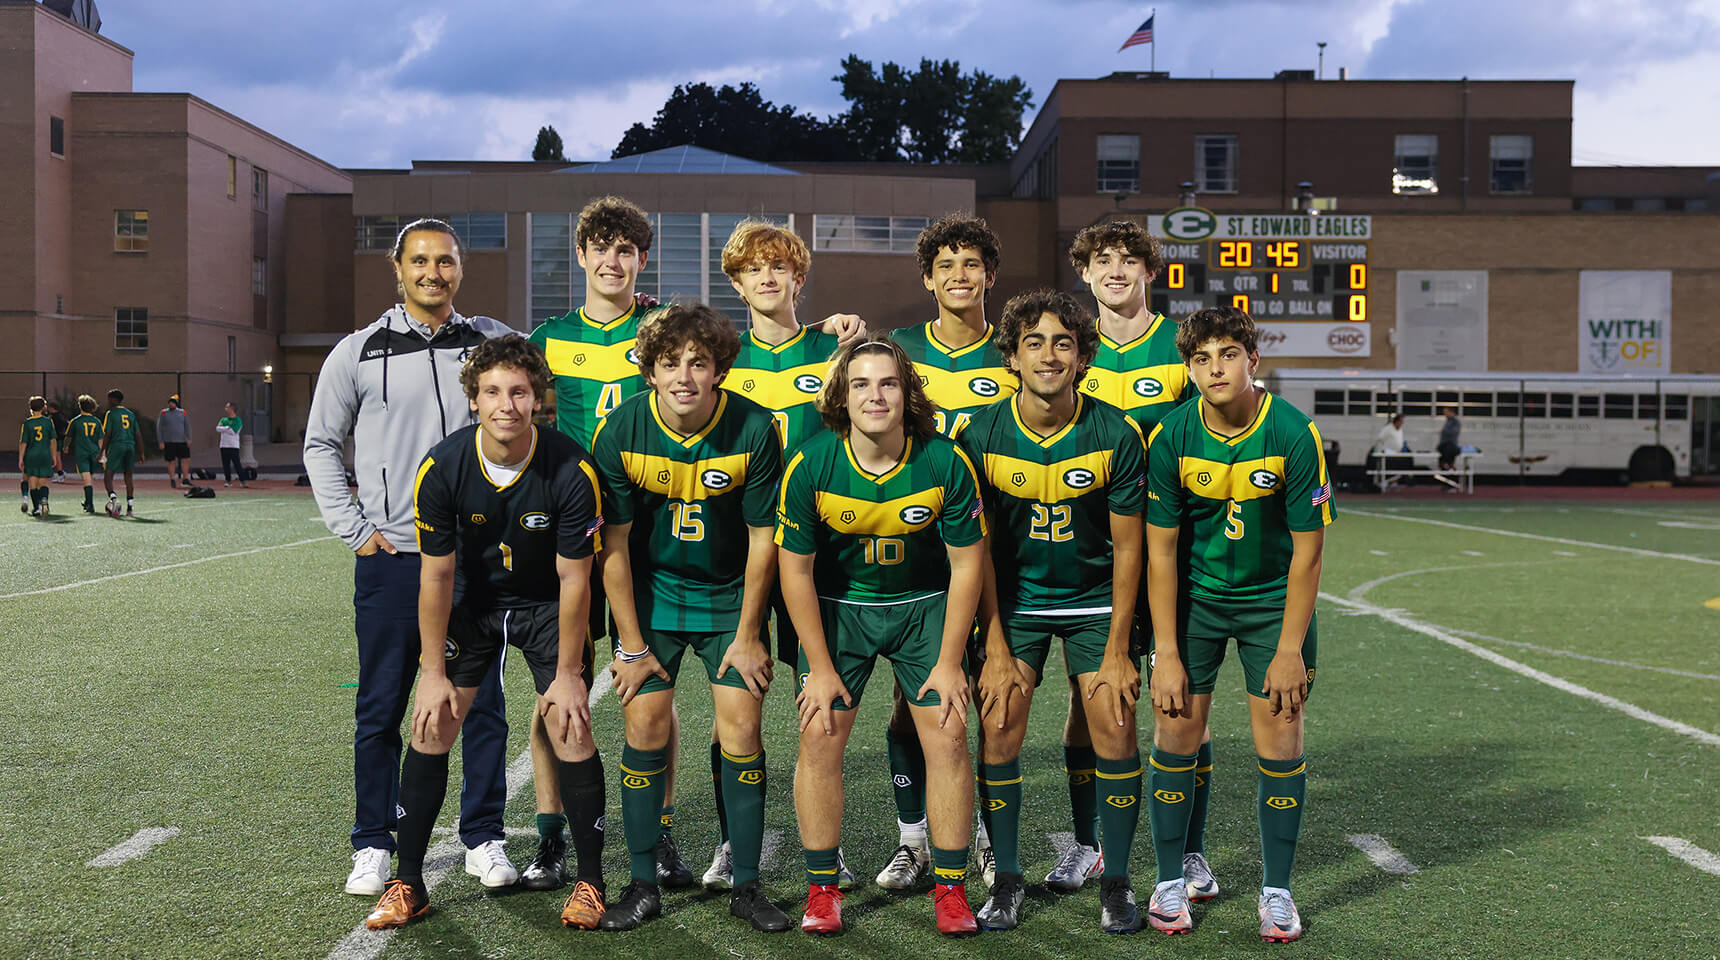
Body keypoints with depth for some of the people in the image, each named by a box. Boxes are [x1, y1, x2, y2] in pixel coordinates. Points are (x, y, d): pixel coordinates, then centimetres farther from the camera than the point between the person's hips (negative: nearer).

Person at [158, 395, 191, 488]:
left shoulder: (182, 413, 8)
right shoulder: (163, 413, 1)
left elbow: (187, 426, 9)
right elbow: (159, 428, 1)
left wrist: (189, 439, -2)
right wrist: (160, 442, -5)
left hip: (181, 441, 2)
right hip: (169, 442, -2)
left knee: (185, 459, -4)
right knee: (171, 462, 1)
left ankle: (185, 480, 5)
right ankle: (172, 480, 11)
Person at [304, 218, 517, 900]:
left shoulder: (494, 342, 6)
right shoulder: (358, 352, 3)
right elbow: (321, 445, 11)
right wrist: (354, 530, 2)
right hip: (391, 557, -1)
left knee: (483, 702, 5)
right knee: (380, 708, 6)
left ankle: (483, 837, 18)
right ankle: (372, 844, 18)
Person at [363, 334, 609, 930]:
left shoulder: (572, 470, -25)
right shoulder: (442, 468, -21)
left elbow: (573, 578, -17)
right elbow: (436, 575, -11)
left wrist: (567, 673, -14)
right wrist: (433, 671, -8)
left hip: (548, 606, -2)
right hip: (472, 601, 2)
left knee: (572, 731, -10)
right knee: (431, 726, -3)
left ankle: (590, 880, 8)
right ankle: (408, 885, 11)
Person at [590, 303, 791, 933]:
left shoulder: (754, 430, -19)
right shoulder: (621, 431, -16)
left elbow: (763, 539, -9)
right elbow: (614, 543, -9)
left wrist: (747, 635, -6)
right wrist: (632, 645, -7)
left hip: (730, 596, 0)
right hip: (650, 593, 1)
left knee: (741, 727, -5)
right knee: (645, 726, -4)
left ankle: (746, 886, 9)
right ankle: (643, 885, 11)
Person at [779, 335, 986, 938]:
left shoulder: (945, 462, -20)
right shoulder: (811, 465, -20)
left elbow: (967, 563, -9)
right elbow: (795, 570, -10)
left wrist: (949, 662, -9)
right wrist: (820, 668, -9)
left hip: (924, 603, 0)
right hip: (837, 606, 0)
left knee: (948, 735, -7)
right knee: (819, 738, -6)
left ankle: (950, 887, 8)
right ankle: (822, 889, 9)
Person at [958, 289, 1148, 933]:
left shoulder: (1117, 435, -15)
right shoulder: (980, 436, -13)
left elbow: (1127, 546, -7)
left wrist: (1117, 650, -9)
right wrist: (996, 651, -10)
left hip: (1095, 598, 0)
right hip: (1013, 599, 1)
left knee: (1115, 731, -7)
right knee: (998, 730, -6)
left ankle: (1116, 882, 11)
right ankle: (1007, 881, 11)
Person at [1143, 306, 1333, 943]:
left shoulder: (1294, 435, -18)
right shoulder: (1170, 438, -14)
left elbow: (1307, 551, -12)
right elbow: (1160, 550, -9)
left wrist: (1290, 650, -13)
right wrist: (1167, 653, -11)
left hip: (1274, 598, -1)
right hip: (1193, 596, 1)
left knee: (1280, 740, -2)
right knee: (1176, 730, -2)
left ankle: (1276, 891, 14)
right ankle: (1170, 882, 14)